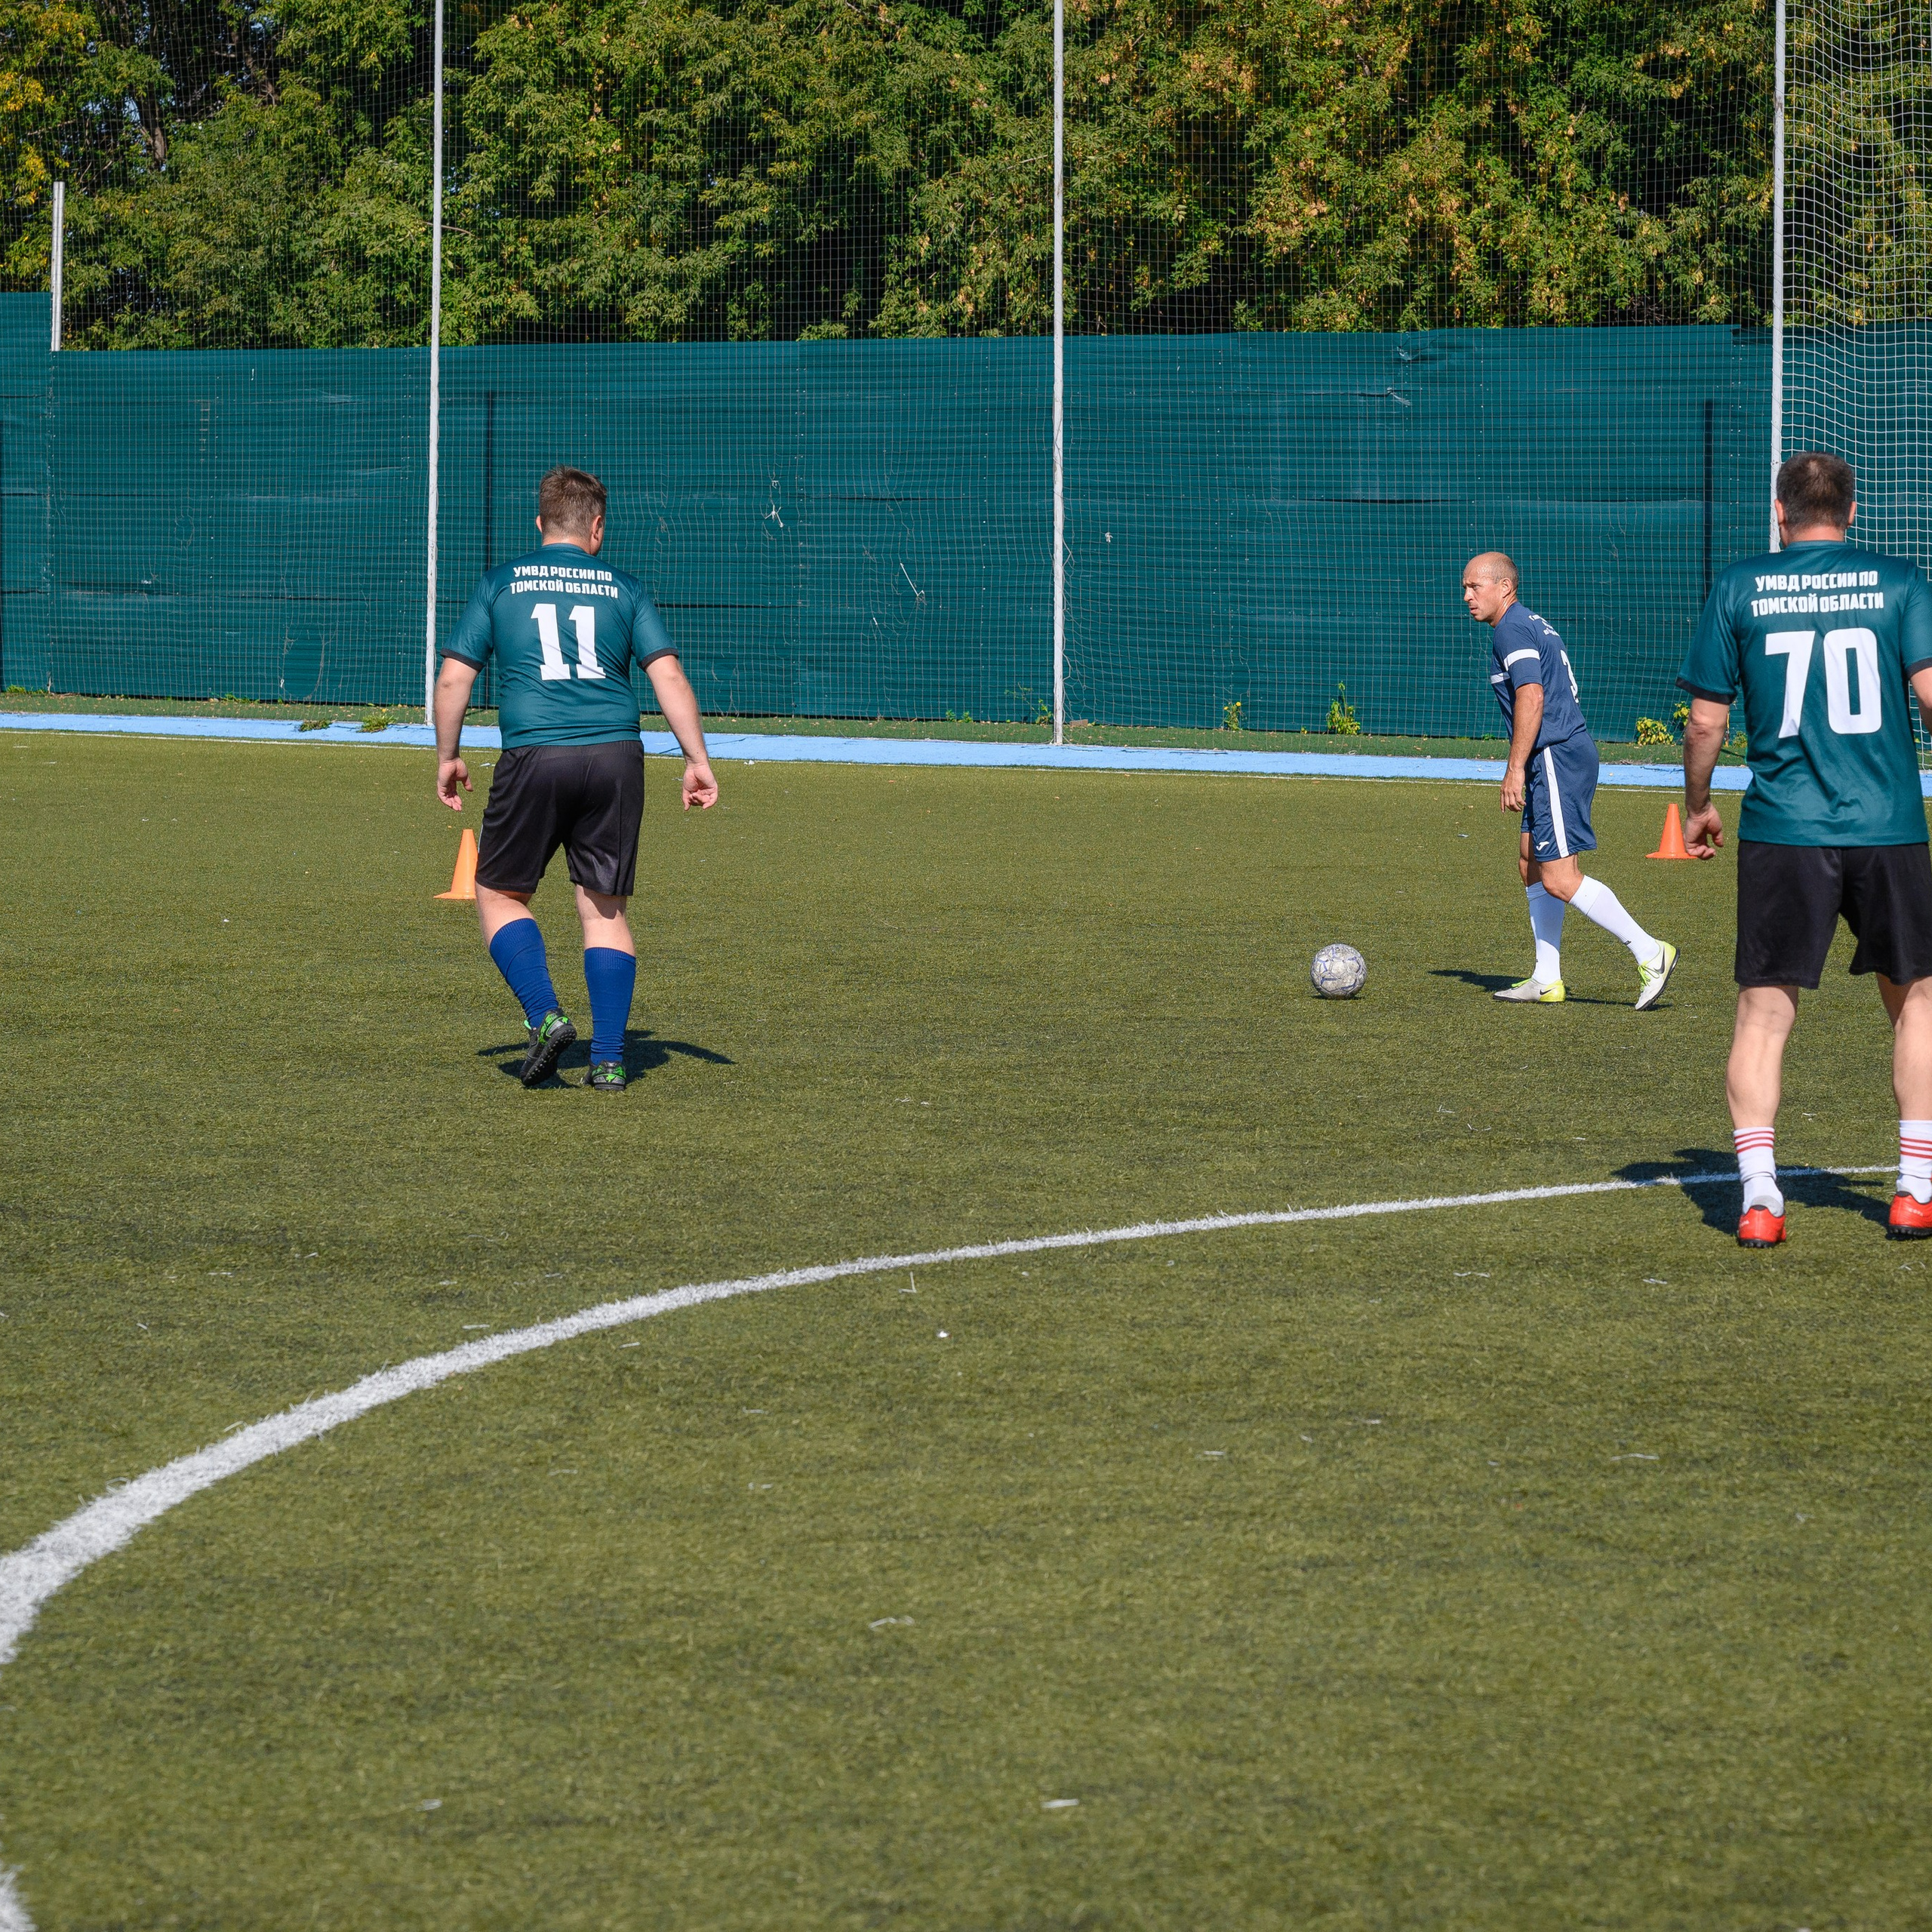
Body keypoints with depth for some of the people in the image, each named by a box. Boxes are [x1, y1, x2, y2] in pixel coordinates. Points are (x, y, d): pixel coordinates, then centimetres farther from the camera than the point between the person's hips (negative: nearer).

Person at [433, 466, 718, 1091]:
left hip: (533, 758, -1)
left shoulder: (501, 584, 11)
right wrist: (697, 759, 4)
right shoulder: (623, 589, 12)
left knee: (500, 894, 14)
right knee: (605, 909, 9)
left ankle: (545, 1015, -6)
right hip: (615, 757, 1)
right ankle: (608, 1058, 3)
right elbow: (668, 675, 3)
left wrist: (448, 757, 20)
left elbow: (453, 679, 8)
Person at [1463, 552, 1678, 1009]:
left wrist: (1516, 769, -21)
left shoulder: (1512, 630, -10)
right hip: (1568, 753, 11)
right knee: (1532, 866, 13)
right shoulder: (1534, 625, 21)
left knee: (1559, 880, -12)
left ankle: (1650, 953, -11)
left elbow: (1532, 698, -22)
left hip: (1557, 759, -11)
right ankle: (1546, 980, 14)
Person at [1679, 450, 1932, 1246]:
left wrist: (1697, 806, 19)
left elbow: (1706, 717, 4)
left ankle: (1758, 1195, -9)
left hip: (1782, 832, -1)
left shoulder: (1740, 589, 3)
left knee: (1764, 1009, 3)